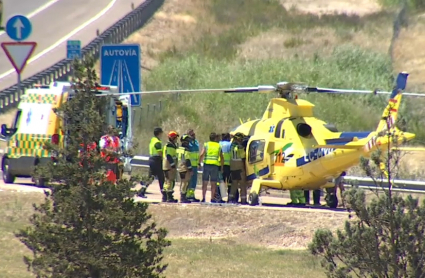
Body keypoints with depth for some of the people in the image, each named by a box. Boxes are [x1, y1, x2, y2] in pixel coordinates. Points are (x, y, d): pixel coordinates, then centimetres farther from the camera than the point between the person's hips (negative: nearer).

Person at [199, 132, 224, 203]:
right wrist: (221, 166, 15)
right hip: (215, 165, 1)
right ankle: (212, 198, 4)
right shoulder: (219, 146, 8)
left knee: (205, 182, 5)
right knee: (213, 183, 6)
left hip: (207, 164, -1)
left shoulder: (206, 145, 2)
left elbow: (201, 155, -10)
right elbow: (222, 158, 7)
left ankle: (203, 198, 1)